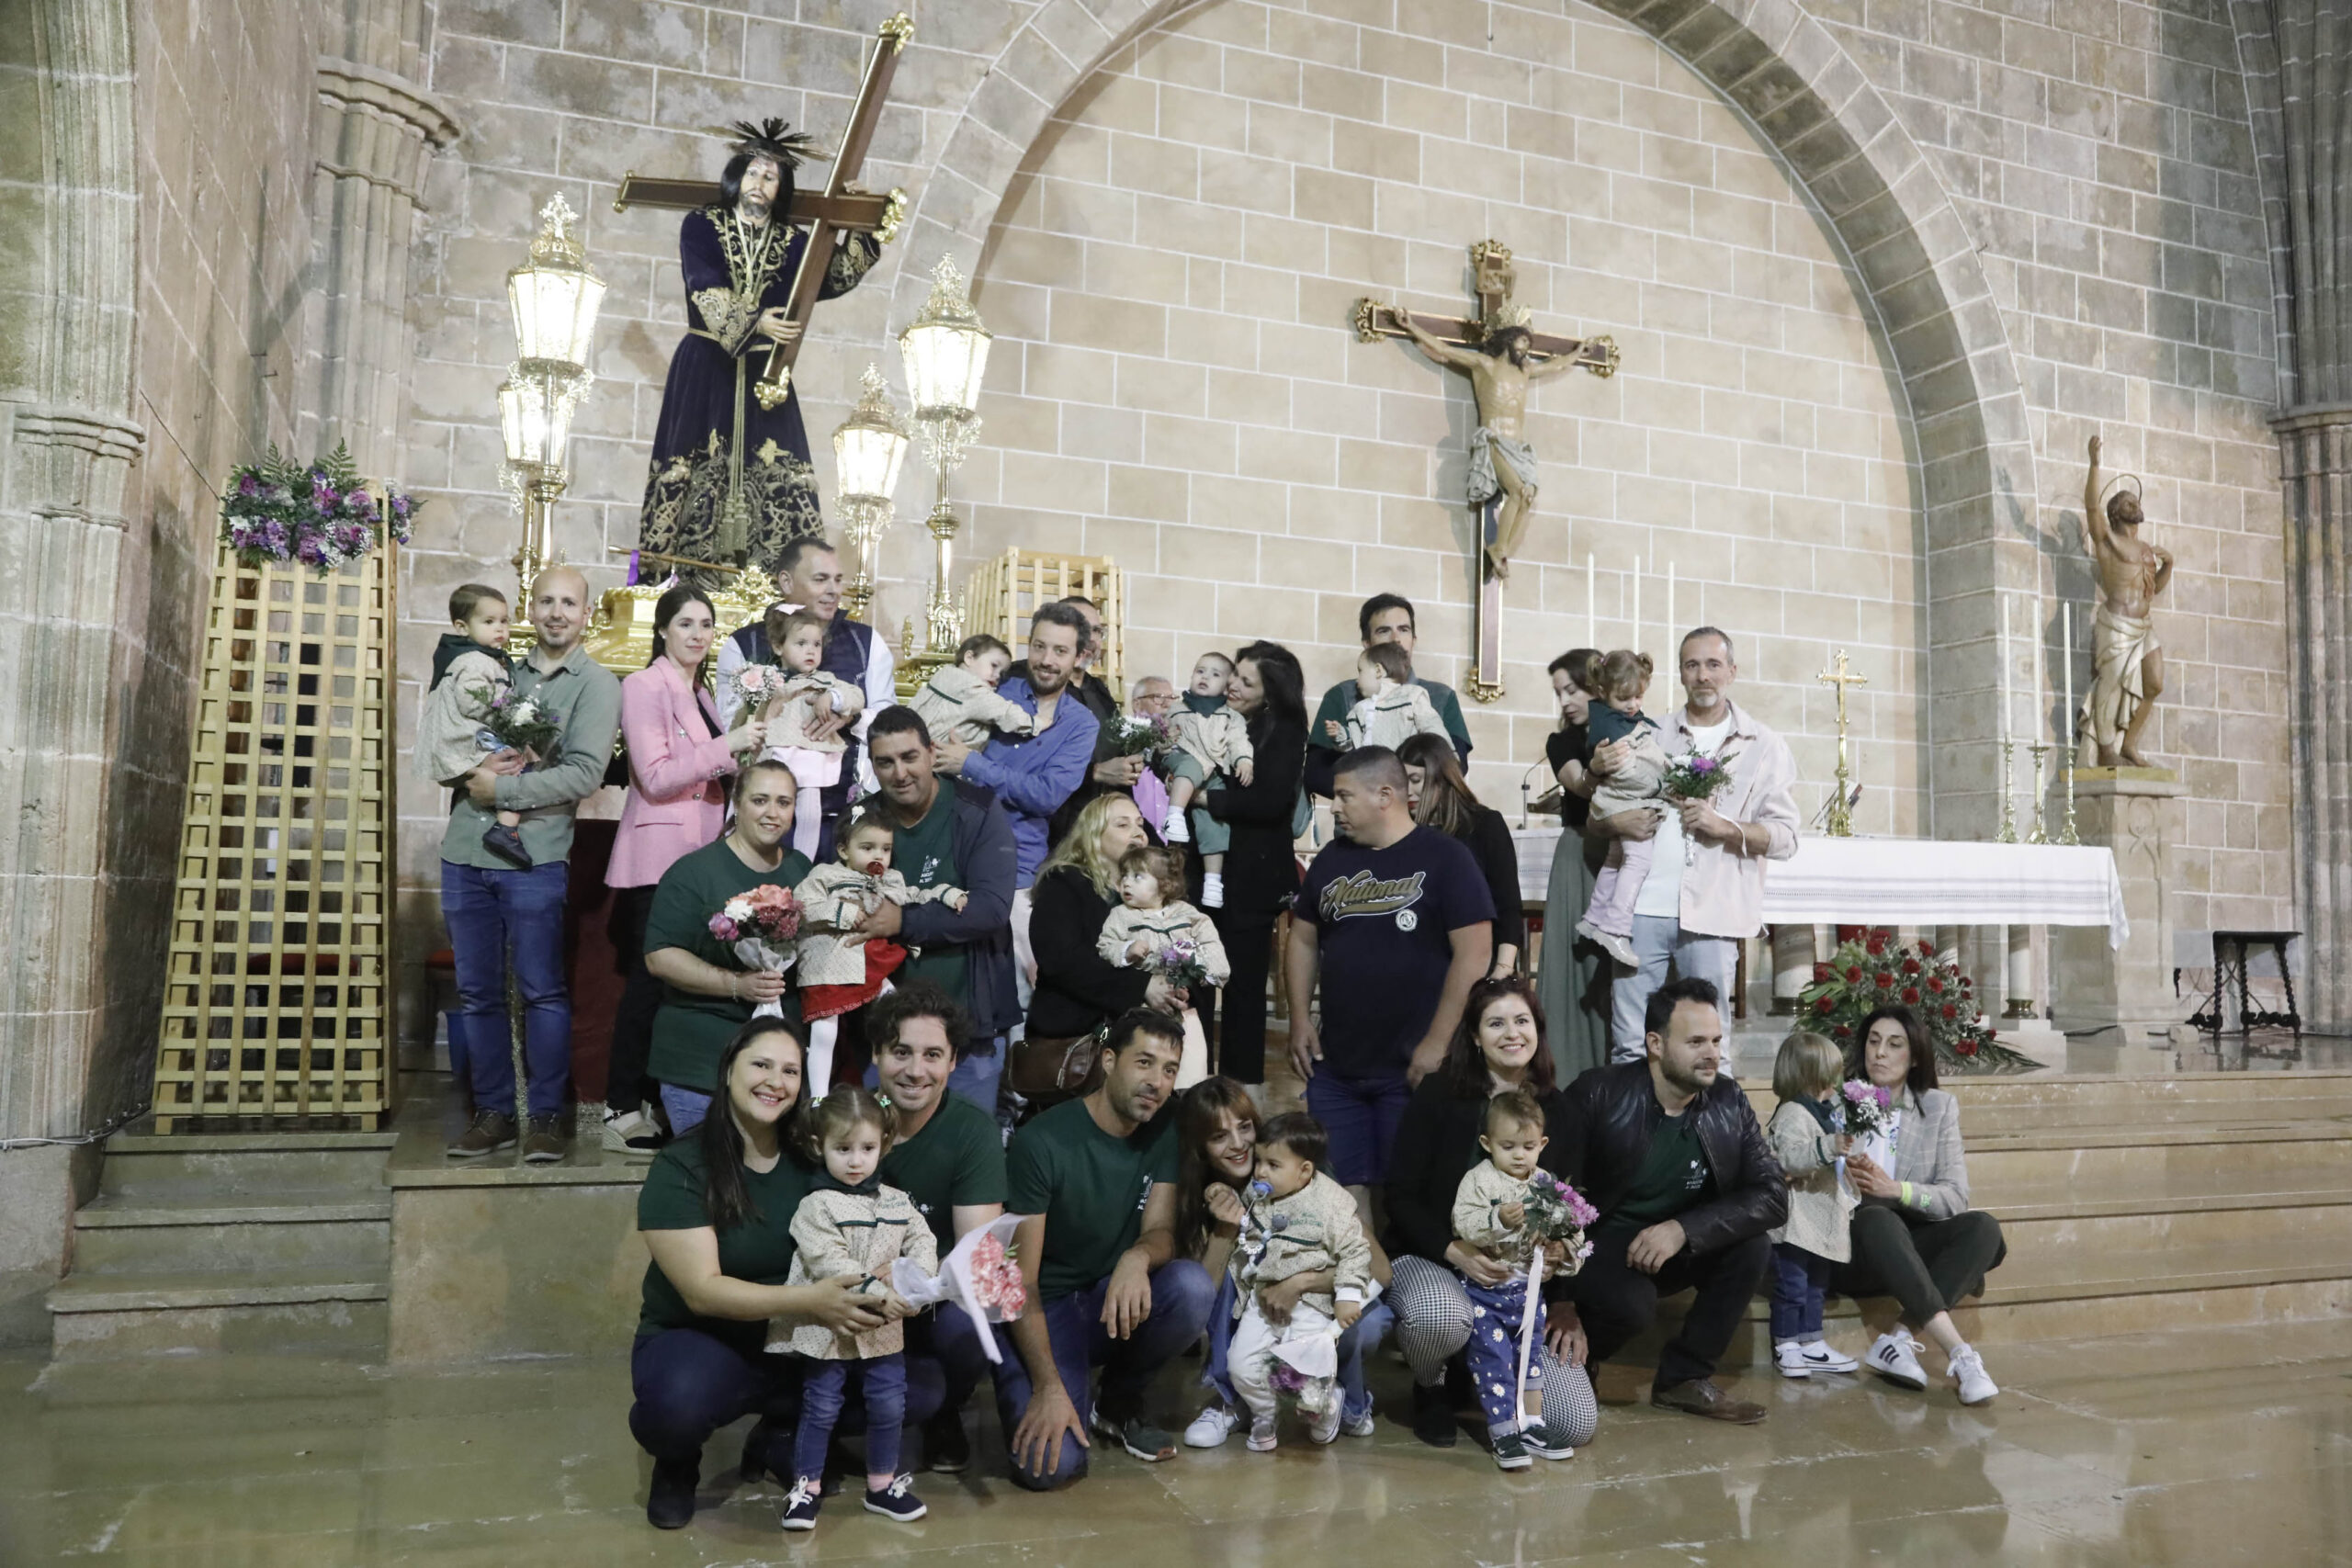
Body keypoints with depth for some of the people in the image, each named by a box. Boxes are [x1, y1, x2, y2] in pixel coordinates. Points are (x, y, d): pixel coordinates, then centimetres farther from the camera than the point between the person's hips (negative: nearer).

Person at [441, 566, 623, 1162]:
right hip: (466, 851, 5)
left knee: (543, 993, 0)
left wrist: (502, 788, -11)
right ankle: (493, 1112, 20)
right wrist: (475, 768, -6)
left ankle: (546, 1115, 11)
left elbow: (585, 775, -11)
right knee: (477, 993, 9)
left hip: (535, 856, -5)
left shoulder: (597, 685, 0)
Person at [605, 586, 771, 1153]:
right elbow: (655, 778, -14)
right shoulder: (644, 686, -5)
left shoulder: (702, 694, 19)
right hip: (658, 856, -7)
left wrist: (749, 744, 9)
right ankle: (622, 1113, 0)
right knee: (649, 979, -6)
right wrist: (728, 745, -17)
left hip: (701, 852, 8)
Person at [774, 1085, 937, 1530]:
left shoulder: (896, 1202, 4)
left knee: (889, 1405, 10)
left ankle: (882, 1484, 28)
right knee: (820, 1409, 6)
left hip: (883, 1329, 5)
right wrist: (875, 1291, -27)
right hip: (827, 1327, -4)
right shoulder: (816, 1206, -12)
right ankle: (806, 1487, 23)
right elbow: (828, 1263, -21)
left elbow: (922, 1241, 2)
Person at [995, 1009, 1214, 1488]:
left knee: (1192, 1288, -28)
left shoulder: (1162, 1135, 0)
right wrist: (1048, 1385, -28)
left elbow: (1161, 1232, -6)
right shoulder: (1041, 1142, -18)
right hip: (1044, 1311, -5)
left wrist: (1138, 1257, -32)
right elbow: (1020, 1280, -18)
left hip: (1116, 1304, 5)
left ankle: (1119, 1402, 1)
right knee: (1049, 1463, -28)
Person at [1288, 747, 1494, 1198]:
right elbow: (1304, 939, 18)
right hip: (1333, 1064, 5)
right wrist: (1300, 1019, 7)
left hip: (1410, 1068, -5)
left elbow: (1474, 953, -12)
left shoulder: (1444, 859, -7)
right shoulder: (1331, 859, 10)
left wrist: (1438, 1042, -15)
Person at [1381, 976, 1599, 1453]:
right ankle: (1430, 1387, -2)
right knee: (1441, 1317, -41)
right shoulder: (1439, 1094, -5)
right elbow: (1402, 1198, -7)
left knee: (1576, 1425, -13)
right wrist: (1457, 1251, -23)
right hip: (1430, 1259, -3)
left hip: (1523, 1279, 3)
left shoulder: (1555, 1108, 5)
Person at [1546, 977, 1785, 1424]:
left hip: (1671, 1248, 5)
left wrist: (1684, 1229, -27)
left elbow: (1773, 1196, -13)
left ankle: (1685, 1378, -3)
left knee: (1752, 1248, -19)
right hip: (1593, 1246, -5)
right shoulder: (1597, 1095, -19)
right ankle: (1564, 1364, 0)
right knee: (1631, 1304, -33)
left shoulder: (1730, 1103, -7)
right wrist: (1560, 1302, -22)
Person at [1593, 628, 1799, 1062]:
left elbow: (1785, 837, 3)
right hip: (1642, 908, 2)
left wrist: (1724, 827, -12)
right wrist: (1617, 823, -5)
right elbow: (1593, 817, 17)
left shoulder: (1763, 745, 10)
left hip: (1711, 914, -1)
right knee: (1629, 1043, 1)